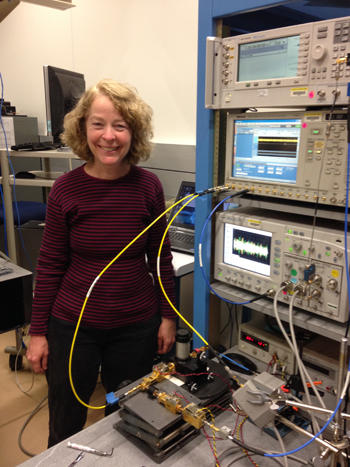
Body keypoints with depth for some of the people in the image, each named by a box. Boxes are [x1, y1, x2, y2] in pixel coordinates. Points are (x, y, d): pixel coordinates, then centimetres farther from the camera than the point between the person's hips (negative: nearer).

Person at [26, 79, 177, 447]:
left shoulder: (148, 186, -7)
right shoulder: (66, 189, -10)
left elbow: (160, 256, 1)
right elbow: (50, 264, -4)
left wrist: (167, 316, 3)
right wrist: (37, 331, -2)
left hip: (136, 327, 1)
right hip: (72, 325, 0)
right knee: (65, 426, 18)